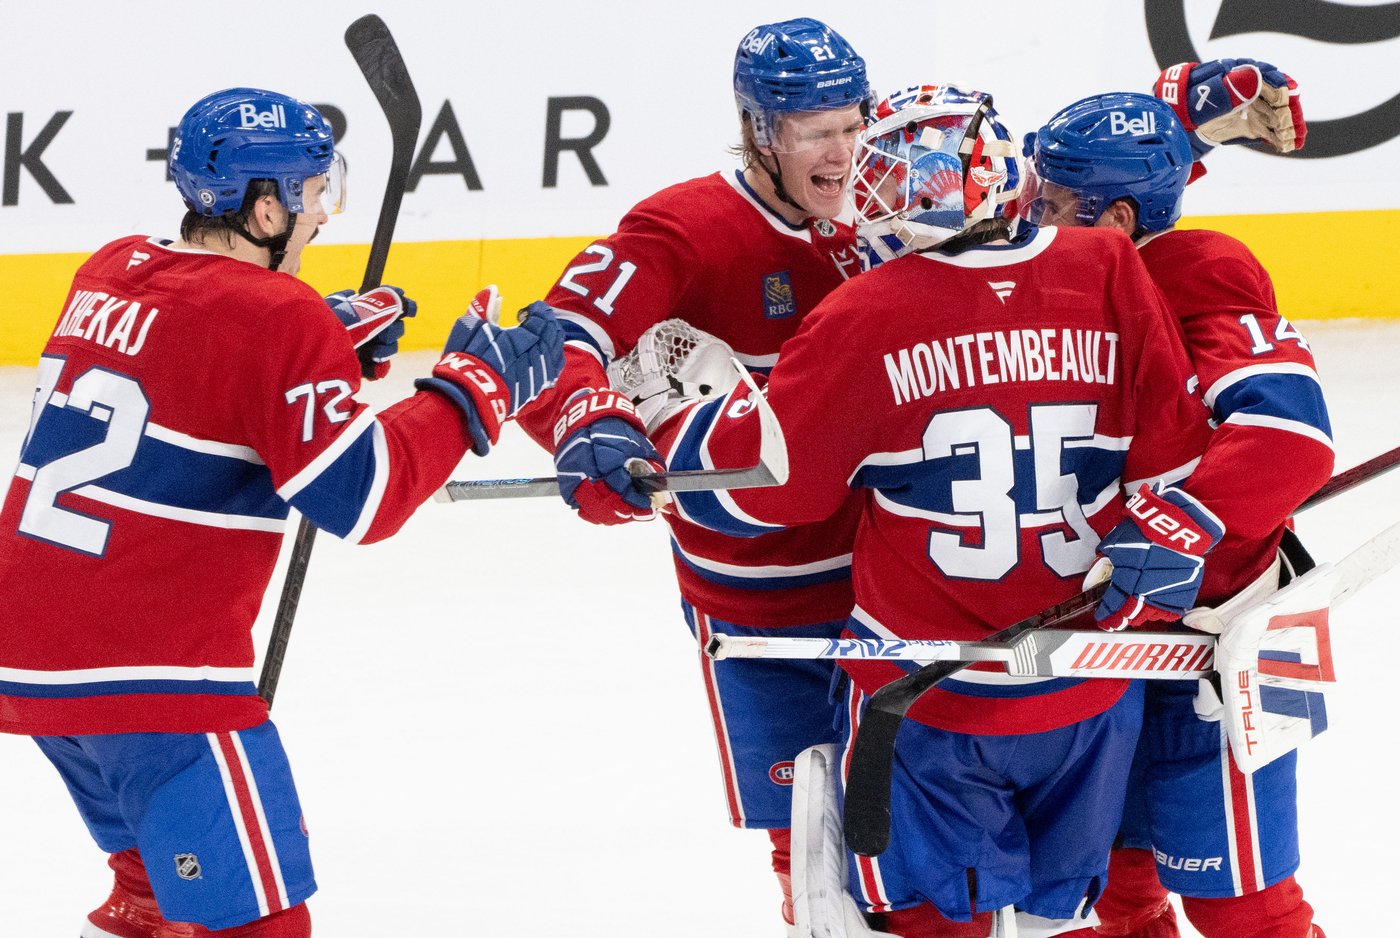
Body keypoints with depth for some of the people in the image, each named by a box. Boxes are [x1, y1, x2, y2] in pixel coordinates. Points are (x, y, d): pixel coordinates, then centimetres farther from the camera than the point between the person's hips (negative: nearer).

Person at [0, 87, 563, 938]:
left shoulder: (112, 273, 10)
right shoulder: (280, 322, -14)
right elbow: (363, 496, -15)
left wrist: (333, 332, 19)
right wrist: (477, 387, -7)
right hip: (151, 675, -9)